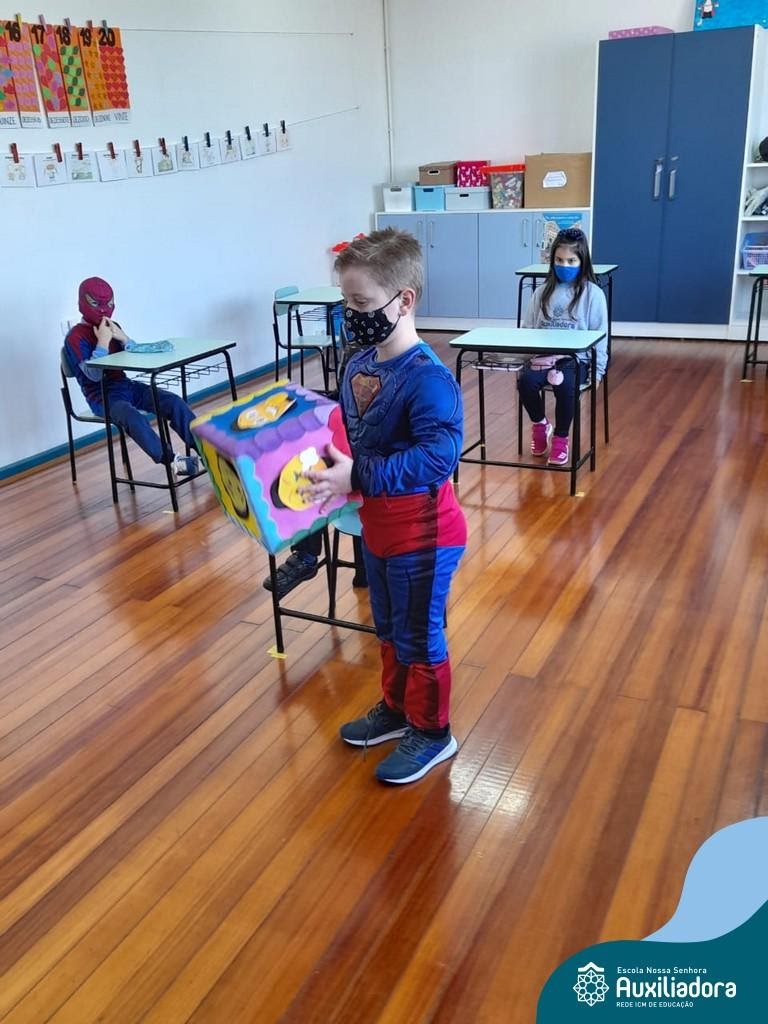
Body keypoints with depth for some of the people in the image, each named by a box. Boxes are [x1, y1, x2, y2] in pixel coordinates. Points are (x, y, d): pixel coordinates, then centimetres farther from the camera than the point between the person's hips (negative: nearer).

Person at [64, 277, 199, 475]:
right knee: (133, 418, -37)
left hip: (126, 385, 6)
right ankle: (172, 461, -37)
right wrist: (103, 342, -20)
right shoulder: (76, 337, -7)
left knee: (173, 401, -14)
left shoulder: (112, 327, 11)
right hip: (102, 396, -6)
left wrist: (123, 338, -7)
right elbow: (94, 375, -19)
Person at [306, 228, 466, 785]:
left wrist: (357, 477, -37)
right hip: (377, 527, 8)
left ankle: (431, 732, 29)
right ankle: (396, 708, 45)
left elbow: (438, 457, -35)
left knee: (419, 637, 9)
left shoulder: (427, 377, -25)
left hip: (422, 534, -8)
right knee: (390, 629, 24)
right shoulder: (360, 366, 2)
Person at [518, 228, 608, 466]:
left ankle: (560, 438, -8)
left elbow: (600, 336, 1)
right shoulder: (543, 292, 12)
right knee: (525, 381, -28)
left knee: (565, 387, -34)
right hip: (543, 356, 3)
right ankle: (540, 425, 3)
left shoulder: (593, 294, 1)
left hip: (576, 358, -3)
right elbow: (527, 328, 14)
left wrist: (597, 371, -6)